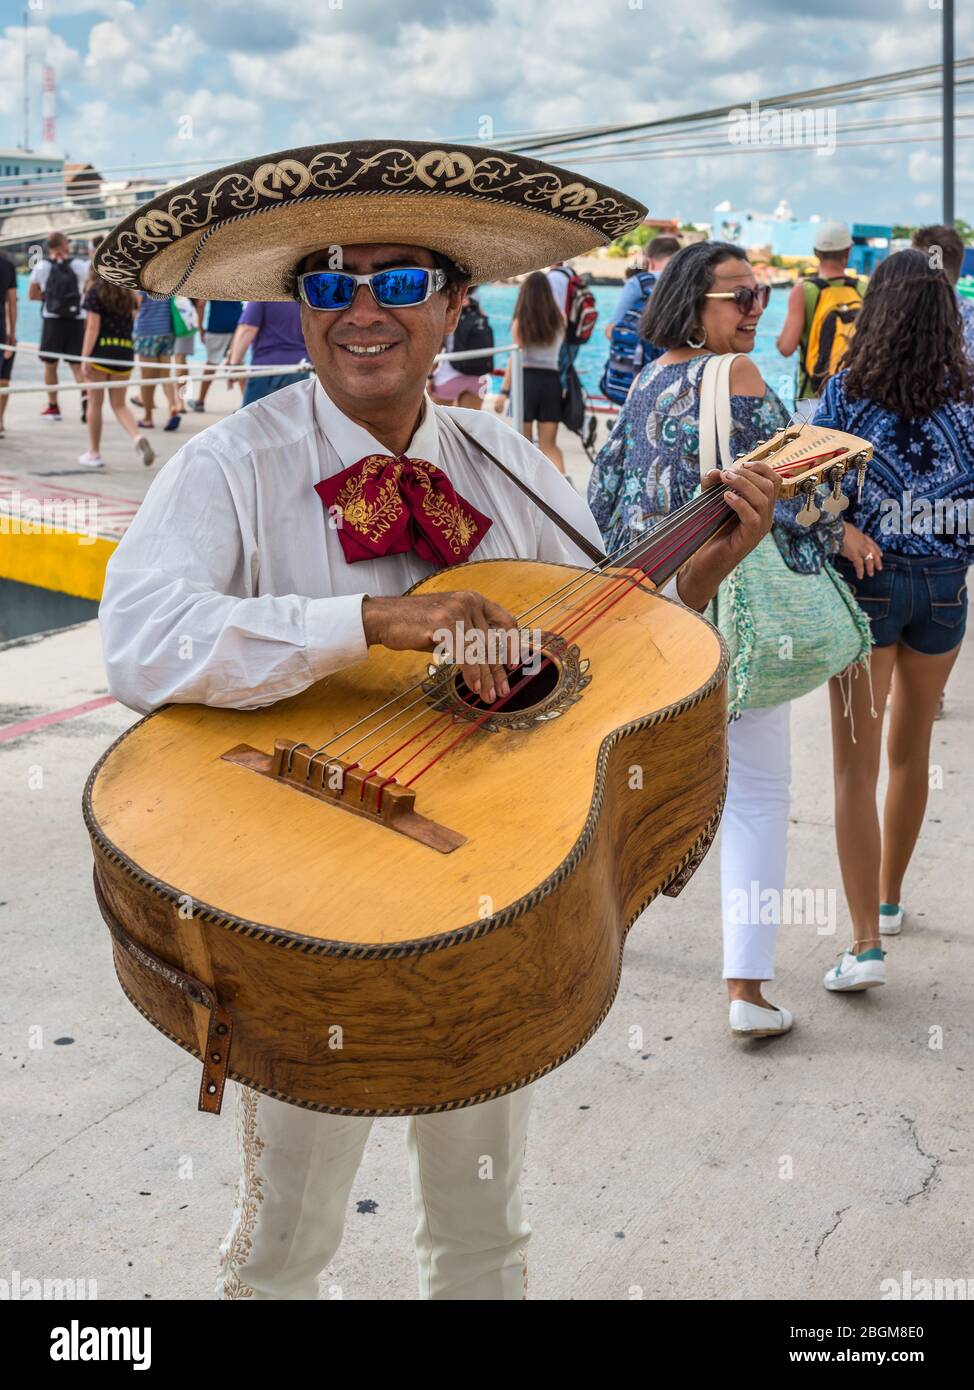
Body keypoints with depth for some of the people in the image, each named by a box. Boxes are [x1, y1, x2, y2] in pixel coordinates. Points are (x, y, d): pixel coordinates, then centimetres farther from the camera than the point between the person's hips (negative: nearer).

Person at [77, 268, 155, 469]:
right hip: (125, 351, 5)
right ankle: (137, 437, -16)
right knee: (119, 404, 11)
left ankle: (94, 453, 13)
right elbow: (133, 320, 10)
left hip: (101, 349, -5)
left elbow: (93, 327, -10)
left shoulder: (95, 292, -5)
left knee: (95, 403, 7)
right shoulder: (127, 294, 12)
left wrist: (85, 357, -10)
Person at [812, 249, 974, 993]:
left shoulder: (847, 391, -7)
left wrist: (844, 533, -2)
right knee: (911, 749, 21)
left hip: (869, 581, -3)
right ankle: (889, 898, 39)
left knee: (857, 765, 0)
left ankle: (867, 944, -7)